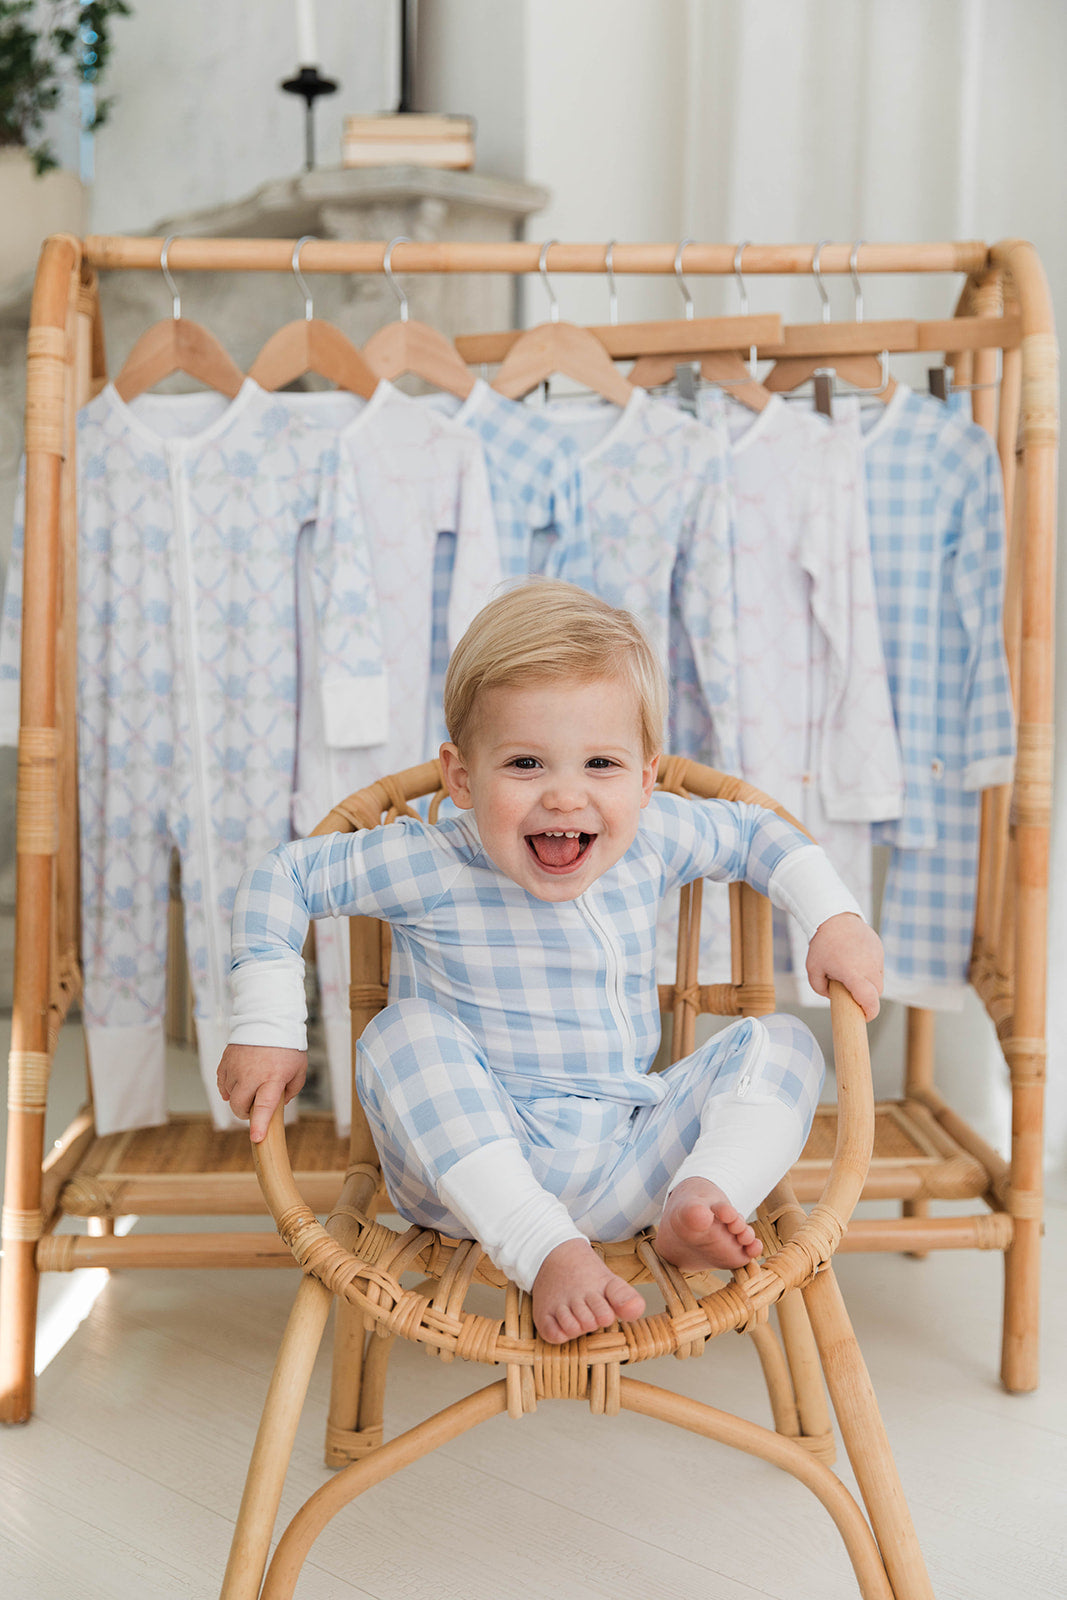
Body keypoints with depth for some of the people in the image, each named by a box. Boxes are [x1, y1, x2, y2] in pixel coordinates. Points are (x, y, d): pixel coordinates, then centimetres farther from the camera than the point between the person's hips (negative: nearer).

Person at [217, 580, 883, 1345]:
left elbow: (755, 831, 15)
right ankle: (552, 1255, -35)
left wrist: (834, 916, 2)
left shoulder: (652, 838, -4)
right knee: (406, 1029, -29)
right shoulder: (430, 865, -15)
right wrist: (268, 1031, -11)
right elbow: (281, 880, -6)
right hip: (471, 1167, -3)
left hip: (627, 1168, 3)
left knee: (780, 1043, -6)